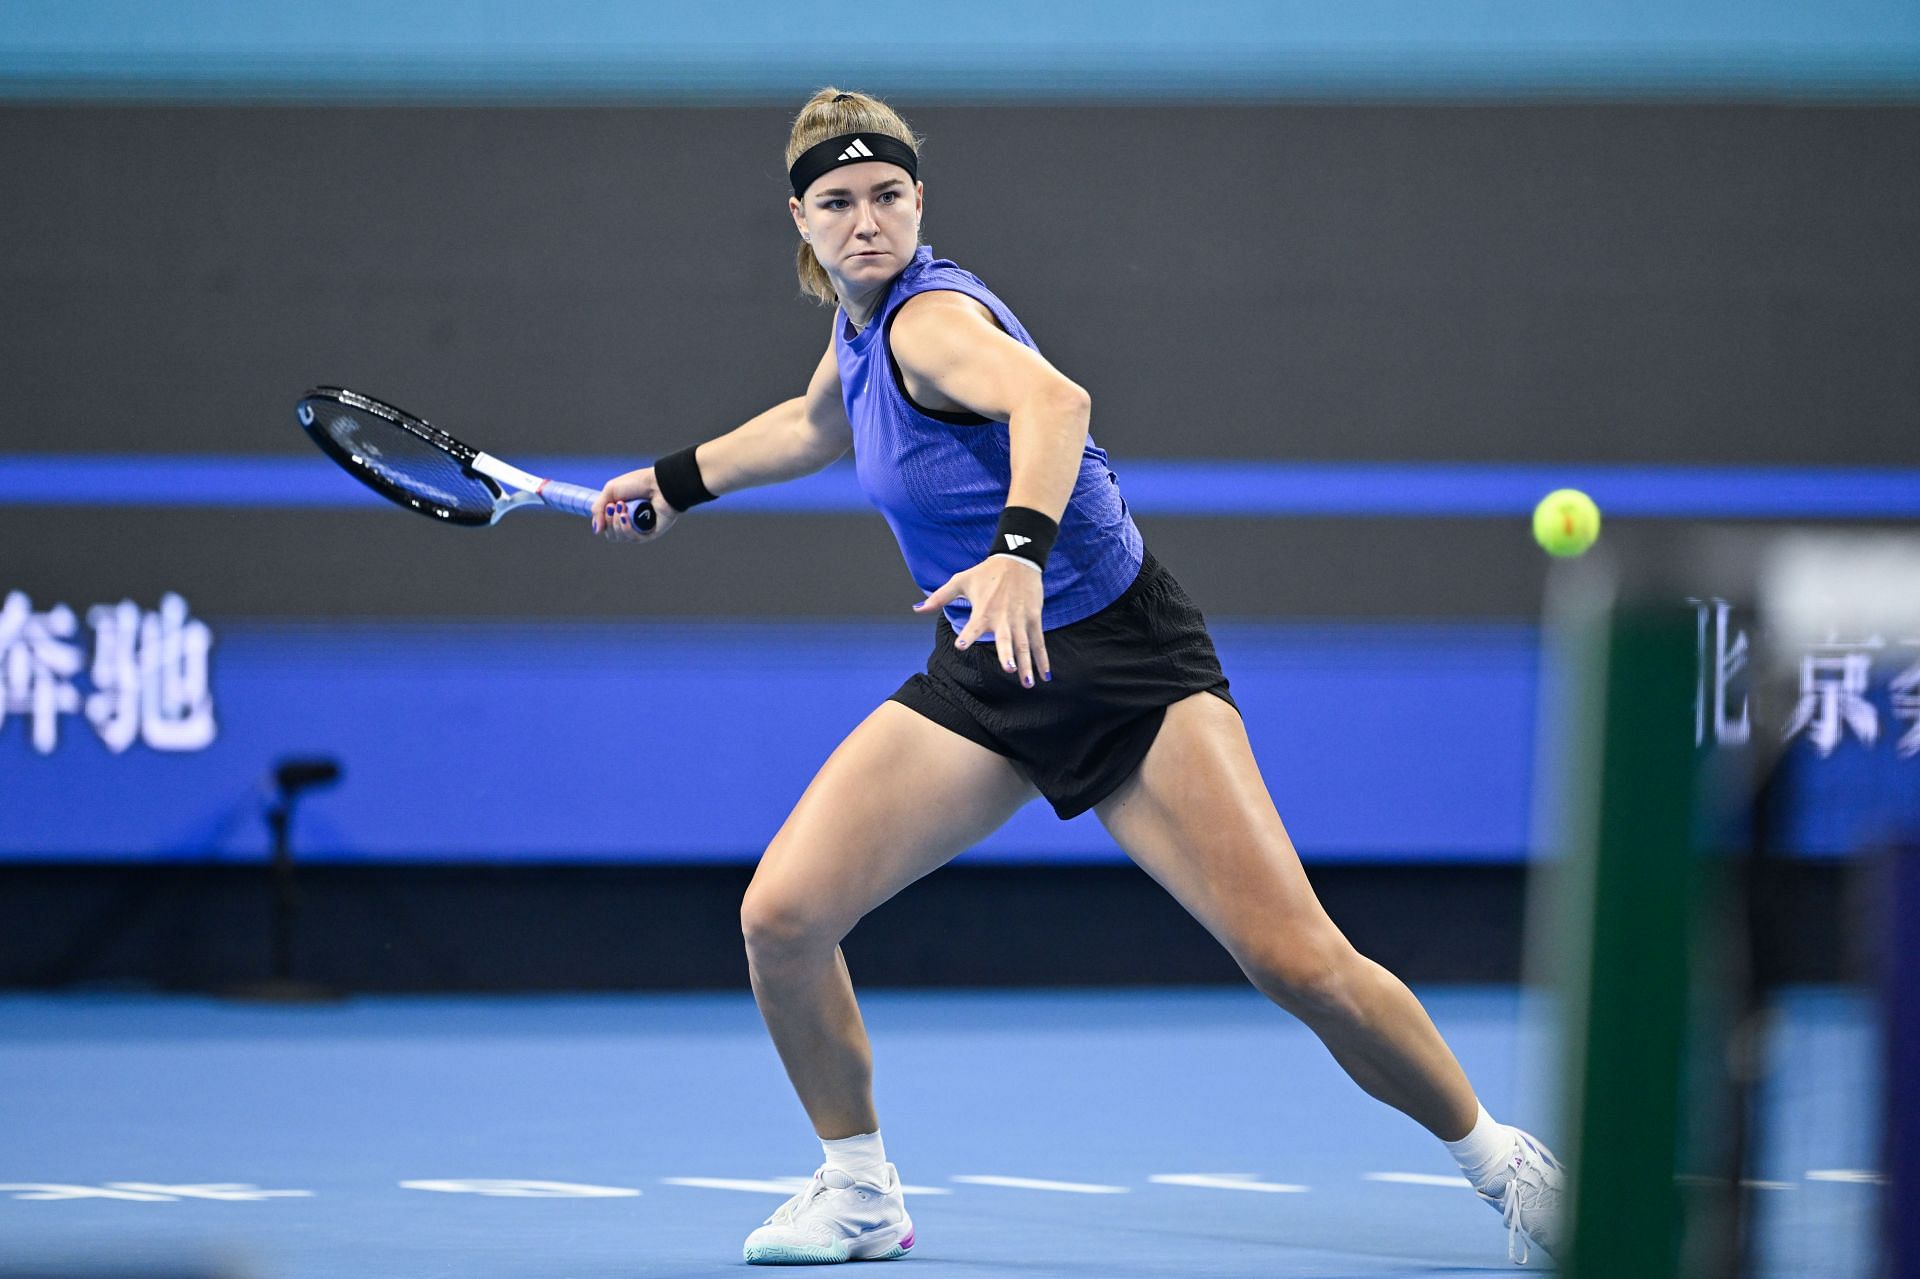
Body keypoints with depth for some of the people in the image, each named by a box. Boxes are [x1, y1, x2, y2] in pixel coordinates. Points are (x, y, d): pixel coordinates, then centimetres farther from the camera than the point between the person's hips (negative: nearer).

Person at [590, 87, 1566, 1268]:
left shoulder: (931, 317, -20)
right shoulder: (863, 321, 6)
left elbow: (1055, 401, -44)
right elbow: (816, 427, 32)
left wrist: (1020, 548, -60)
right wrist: (677, 481, 38)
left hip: (1124, 655, -7)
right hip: (984, 683, 7)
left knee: (1297, 961, -17)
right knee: (781, 916, -9)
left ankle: (1508, 1167, 2)